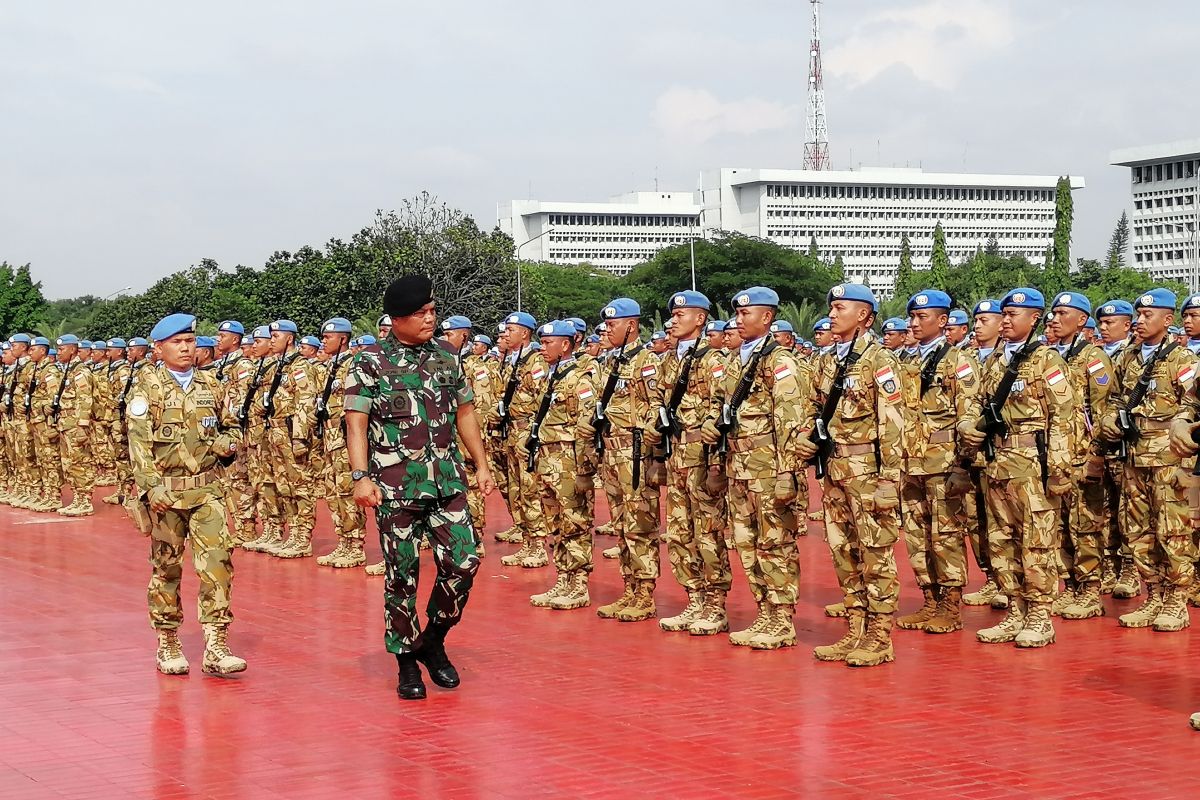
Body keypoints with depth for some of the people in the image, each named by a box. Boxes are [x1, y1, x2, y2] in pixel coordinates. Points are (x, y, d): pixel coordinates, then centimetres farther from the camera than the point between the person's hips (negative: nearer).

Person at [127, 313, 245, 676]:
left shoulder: (211, 385, 9)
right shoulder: (148, 387, -2)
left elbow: (228, 425, 22)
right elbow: (139, 441, -9)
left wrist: (227, 442, -2)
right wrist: (152, 486, -19)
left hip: (206, 488, 2)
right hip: (165, 491, -2)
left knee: (216, 562, -8)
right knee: (166, 567, 7)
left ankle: (215, 646, -7)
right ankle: (168, 645, 20)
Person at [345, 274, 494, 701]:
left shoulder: (447, 358, 11)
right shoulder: (370, 363, -3)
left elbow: (464, 413, 18)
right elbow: (356, 422, -6)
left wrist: (482, 464, 15)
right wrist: (361, 476, -16)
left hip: (447, 482, 4)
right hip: (396, 486, -4)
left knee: (463, 563, -4)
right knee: (402, 577, 2)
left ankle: (433, 641, 18)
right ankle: (407, 662, 16)